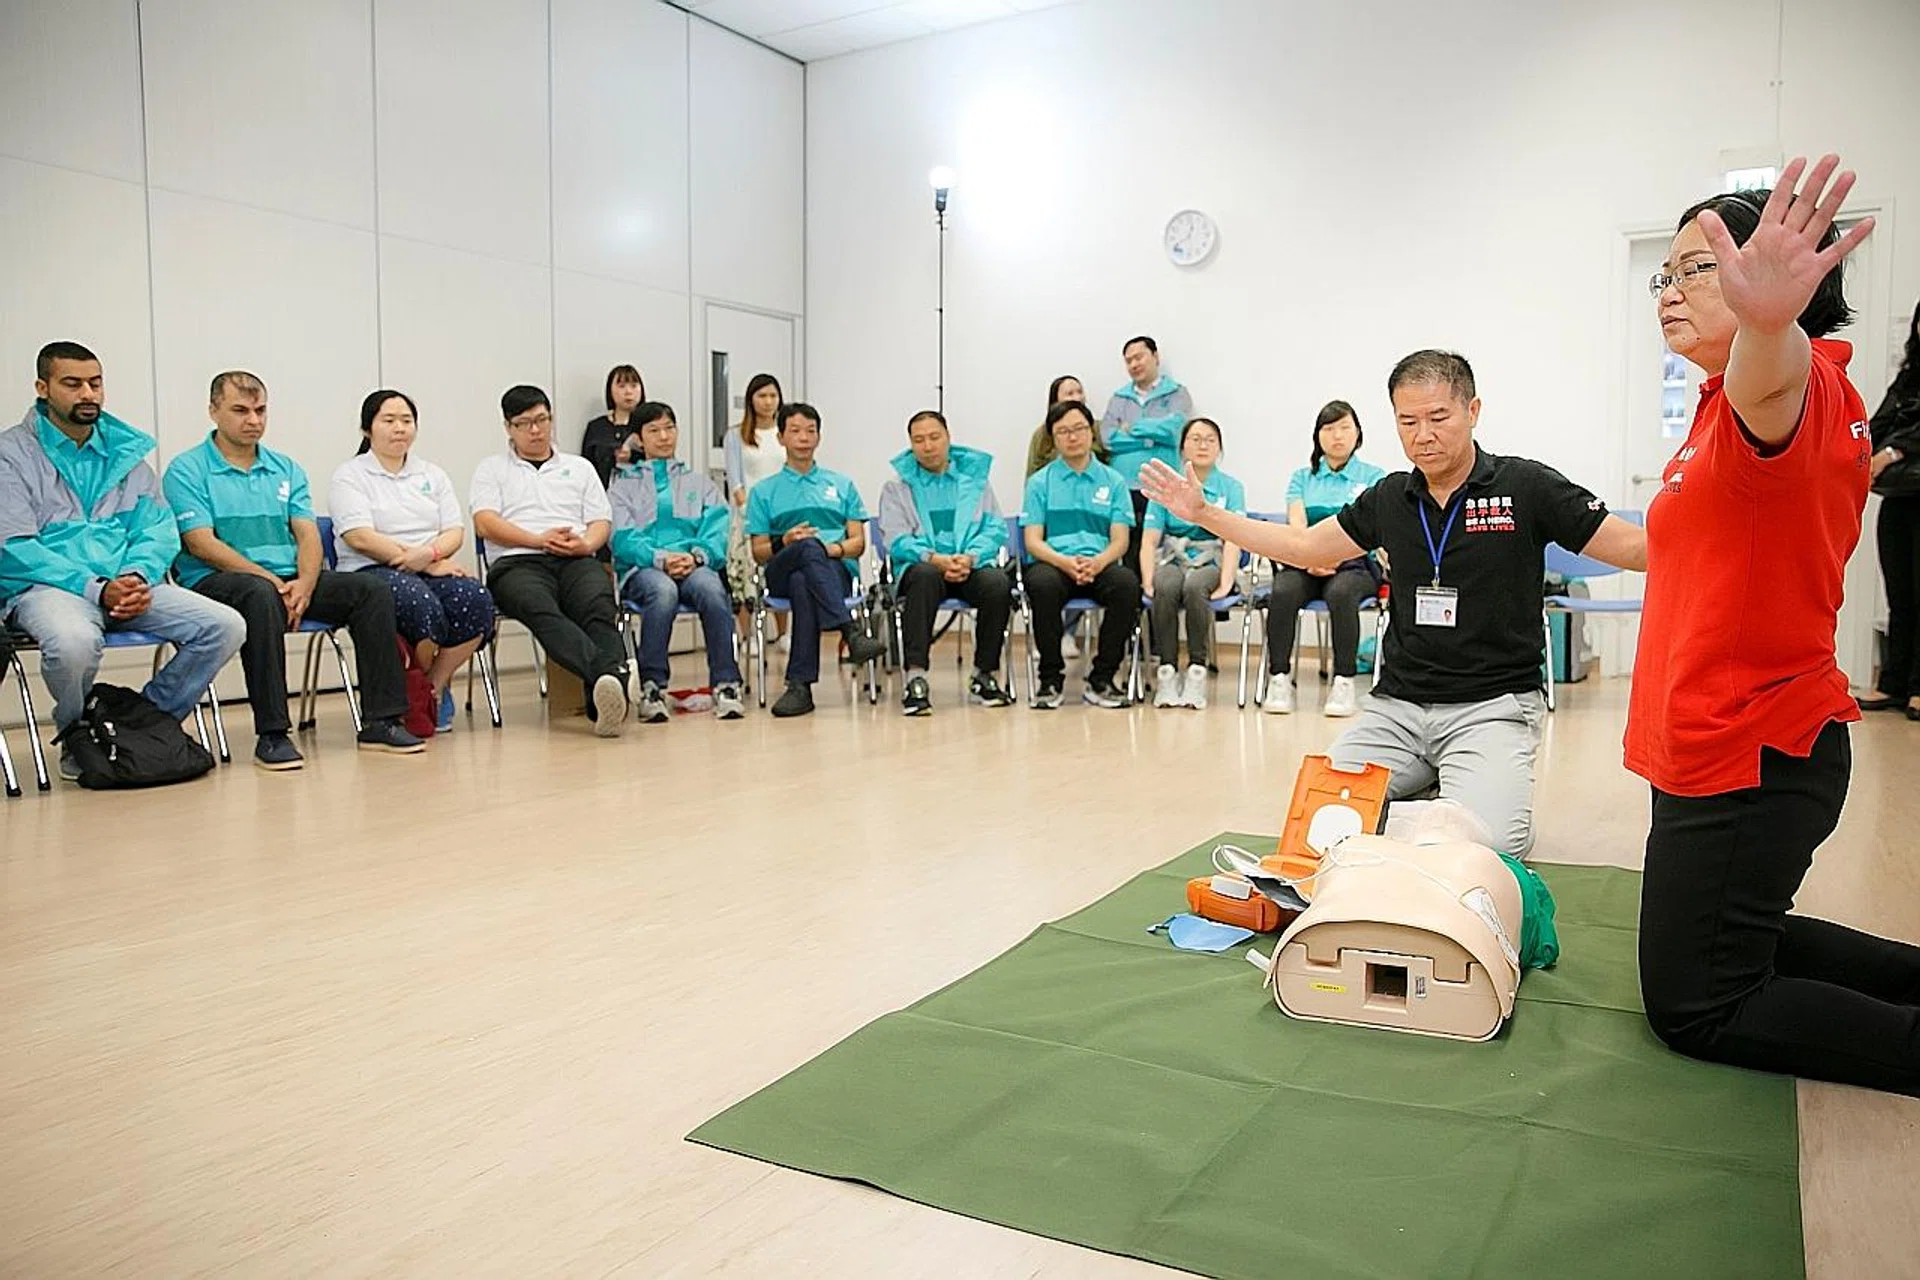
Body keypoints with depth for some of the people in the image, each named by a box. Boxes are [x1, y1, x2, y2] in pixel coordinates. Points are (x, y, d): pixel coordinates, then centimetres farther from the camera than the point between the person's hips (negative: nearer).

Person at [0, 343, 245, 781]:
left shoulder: (126, 450, 17)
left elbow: (159, 529, 10)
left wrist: (137, 576, -13)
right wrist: (98, 590, -18)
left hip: (130, 585, 4)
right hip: (46, 586, -4)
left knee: (225, 627, -19)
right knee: (74, 642, -39)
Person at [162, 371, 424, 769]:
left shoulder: (287, 469, 18)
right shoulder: (186, 471, 3)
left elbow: (308, 534, 7)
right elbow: (201, 544, -9)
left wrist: (304, 582, -14)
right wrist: (268, 578, -19)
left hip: (287, 579, 5)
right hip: (216, 582, -5)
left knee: (373, 591, -18)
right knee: (262, 595, -40)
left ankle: (380, 721, -19)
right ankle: (271, 733, -37)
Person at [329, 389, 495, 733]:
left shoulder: (432, 474, 21)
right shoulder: (348, 476, 5)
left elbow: (455, 531, 10)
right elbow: (360, 538, -10)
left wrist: (430, 553, -15)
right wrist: (429, 564, -15)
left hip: (434, 569, 5)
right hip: (372, 572, -4)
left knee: (476, 600, -28)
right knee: (421, 603, -36)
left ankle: (435, 685, -10)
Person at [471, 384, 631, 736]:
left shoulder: (580, 467, 29)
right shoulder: (491, 469, 22)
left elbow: (601, 522, 19)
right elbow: (485, 523, 5)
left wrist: (585, 544, -5)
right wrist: (538, 540, -9)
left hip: (577, 561, 2)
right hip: (518, 562, -2)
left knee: (600, 608, -34)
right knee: (541, 611, -39)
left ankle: (603, 702, -54)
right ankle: (610, 673, -61)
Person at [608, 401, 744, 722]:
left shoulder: (699, 483, 26)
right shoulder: (623, 486, 21)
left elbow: (716, 531, 10)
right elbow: (623, 538, 4)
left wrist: (695, 555, -12)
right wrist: (660, 558, -16)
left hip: (695, 566, 1)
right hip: (642, 569, -1)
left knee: (711, 588, -36)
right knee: (663, 591, -38)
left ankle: (726, 684, -35)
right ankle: (651, 687, -33)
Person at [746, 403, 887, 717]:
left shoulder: (841, 485, 26)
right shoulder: (764, 492, 23)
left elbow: (858, 543, 15)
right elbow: (758, 553, 13)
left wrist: (835, 548, -8)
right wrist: (784, 542, -9)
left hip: (836, 571, 1)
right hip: (781, 573, -1)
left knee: (802, 583, -39)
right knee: (810, 547, -39)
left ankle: (800, 684, -46)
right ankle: (851, 632, -52)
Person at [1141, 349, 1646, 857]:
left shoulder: (1526, 486, -3)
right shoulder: (1390, 498, 9)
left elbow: (1636, 547, -3)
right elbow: (1302, 546, 19)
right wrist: (1204, 514, 16)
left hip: (1493, 703, -3)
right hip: (1397, 704, 4)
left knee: (1484, 844, -28)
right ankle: (1426, 802, 12)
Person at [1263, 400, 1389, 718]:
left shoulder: (1373, 476, 11)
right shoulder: (1302, 477, 18)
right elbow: (1297, 525, 3)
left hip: (1354, 563, -2)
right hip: (1304, 561, 2)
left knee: (1340, 592, -37)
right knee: (1283, 592, -32)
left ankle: (1344, 682, -31)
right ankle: (1279, 678, -27)